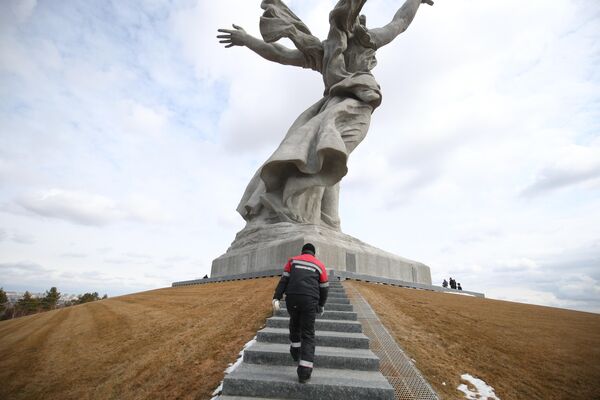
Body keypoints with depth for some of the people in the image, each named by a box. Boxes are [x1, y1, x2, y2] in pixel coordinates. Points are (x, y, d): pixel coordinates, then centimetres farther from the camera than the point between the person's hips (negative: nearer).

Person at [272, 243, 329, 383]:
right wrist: (321, 305, 33)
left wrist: (276, 298, 1)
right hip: (309, 300, -1)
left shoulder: (292, 260, 15)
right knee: (308, 335, 8)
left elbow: (284, 280, 5)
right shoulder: (320, 265, 16)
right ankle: (304, 371, 2)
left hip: (291, 298, 1)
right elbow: (324, 288, 19)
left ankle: (295, 350, 41)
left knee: (295, 322, 31)